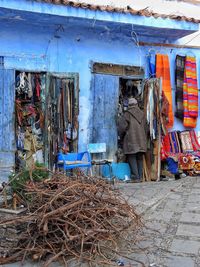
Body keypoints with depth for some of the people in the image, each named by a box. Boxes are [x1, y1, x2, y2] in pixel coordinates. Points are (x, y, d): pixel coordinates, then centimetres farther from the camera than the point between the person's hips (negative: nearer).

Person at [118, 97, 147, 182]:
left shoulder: (127, 114, -7)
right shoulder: (142, 114, 11)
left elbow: (122, 126, -9)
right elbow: (145, 128, 16)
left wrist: (121, 136, 8)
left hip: (131, 140, -5)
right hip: (141, 140, 5)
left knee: (132, 158, -2)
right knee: (140, 158, 11)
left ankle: (135, 177, -6)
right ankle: (140, 176, 12)